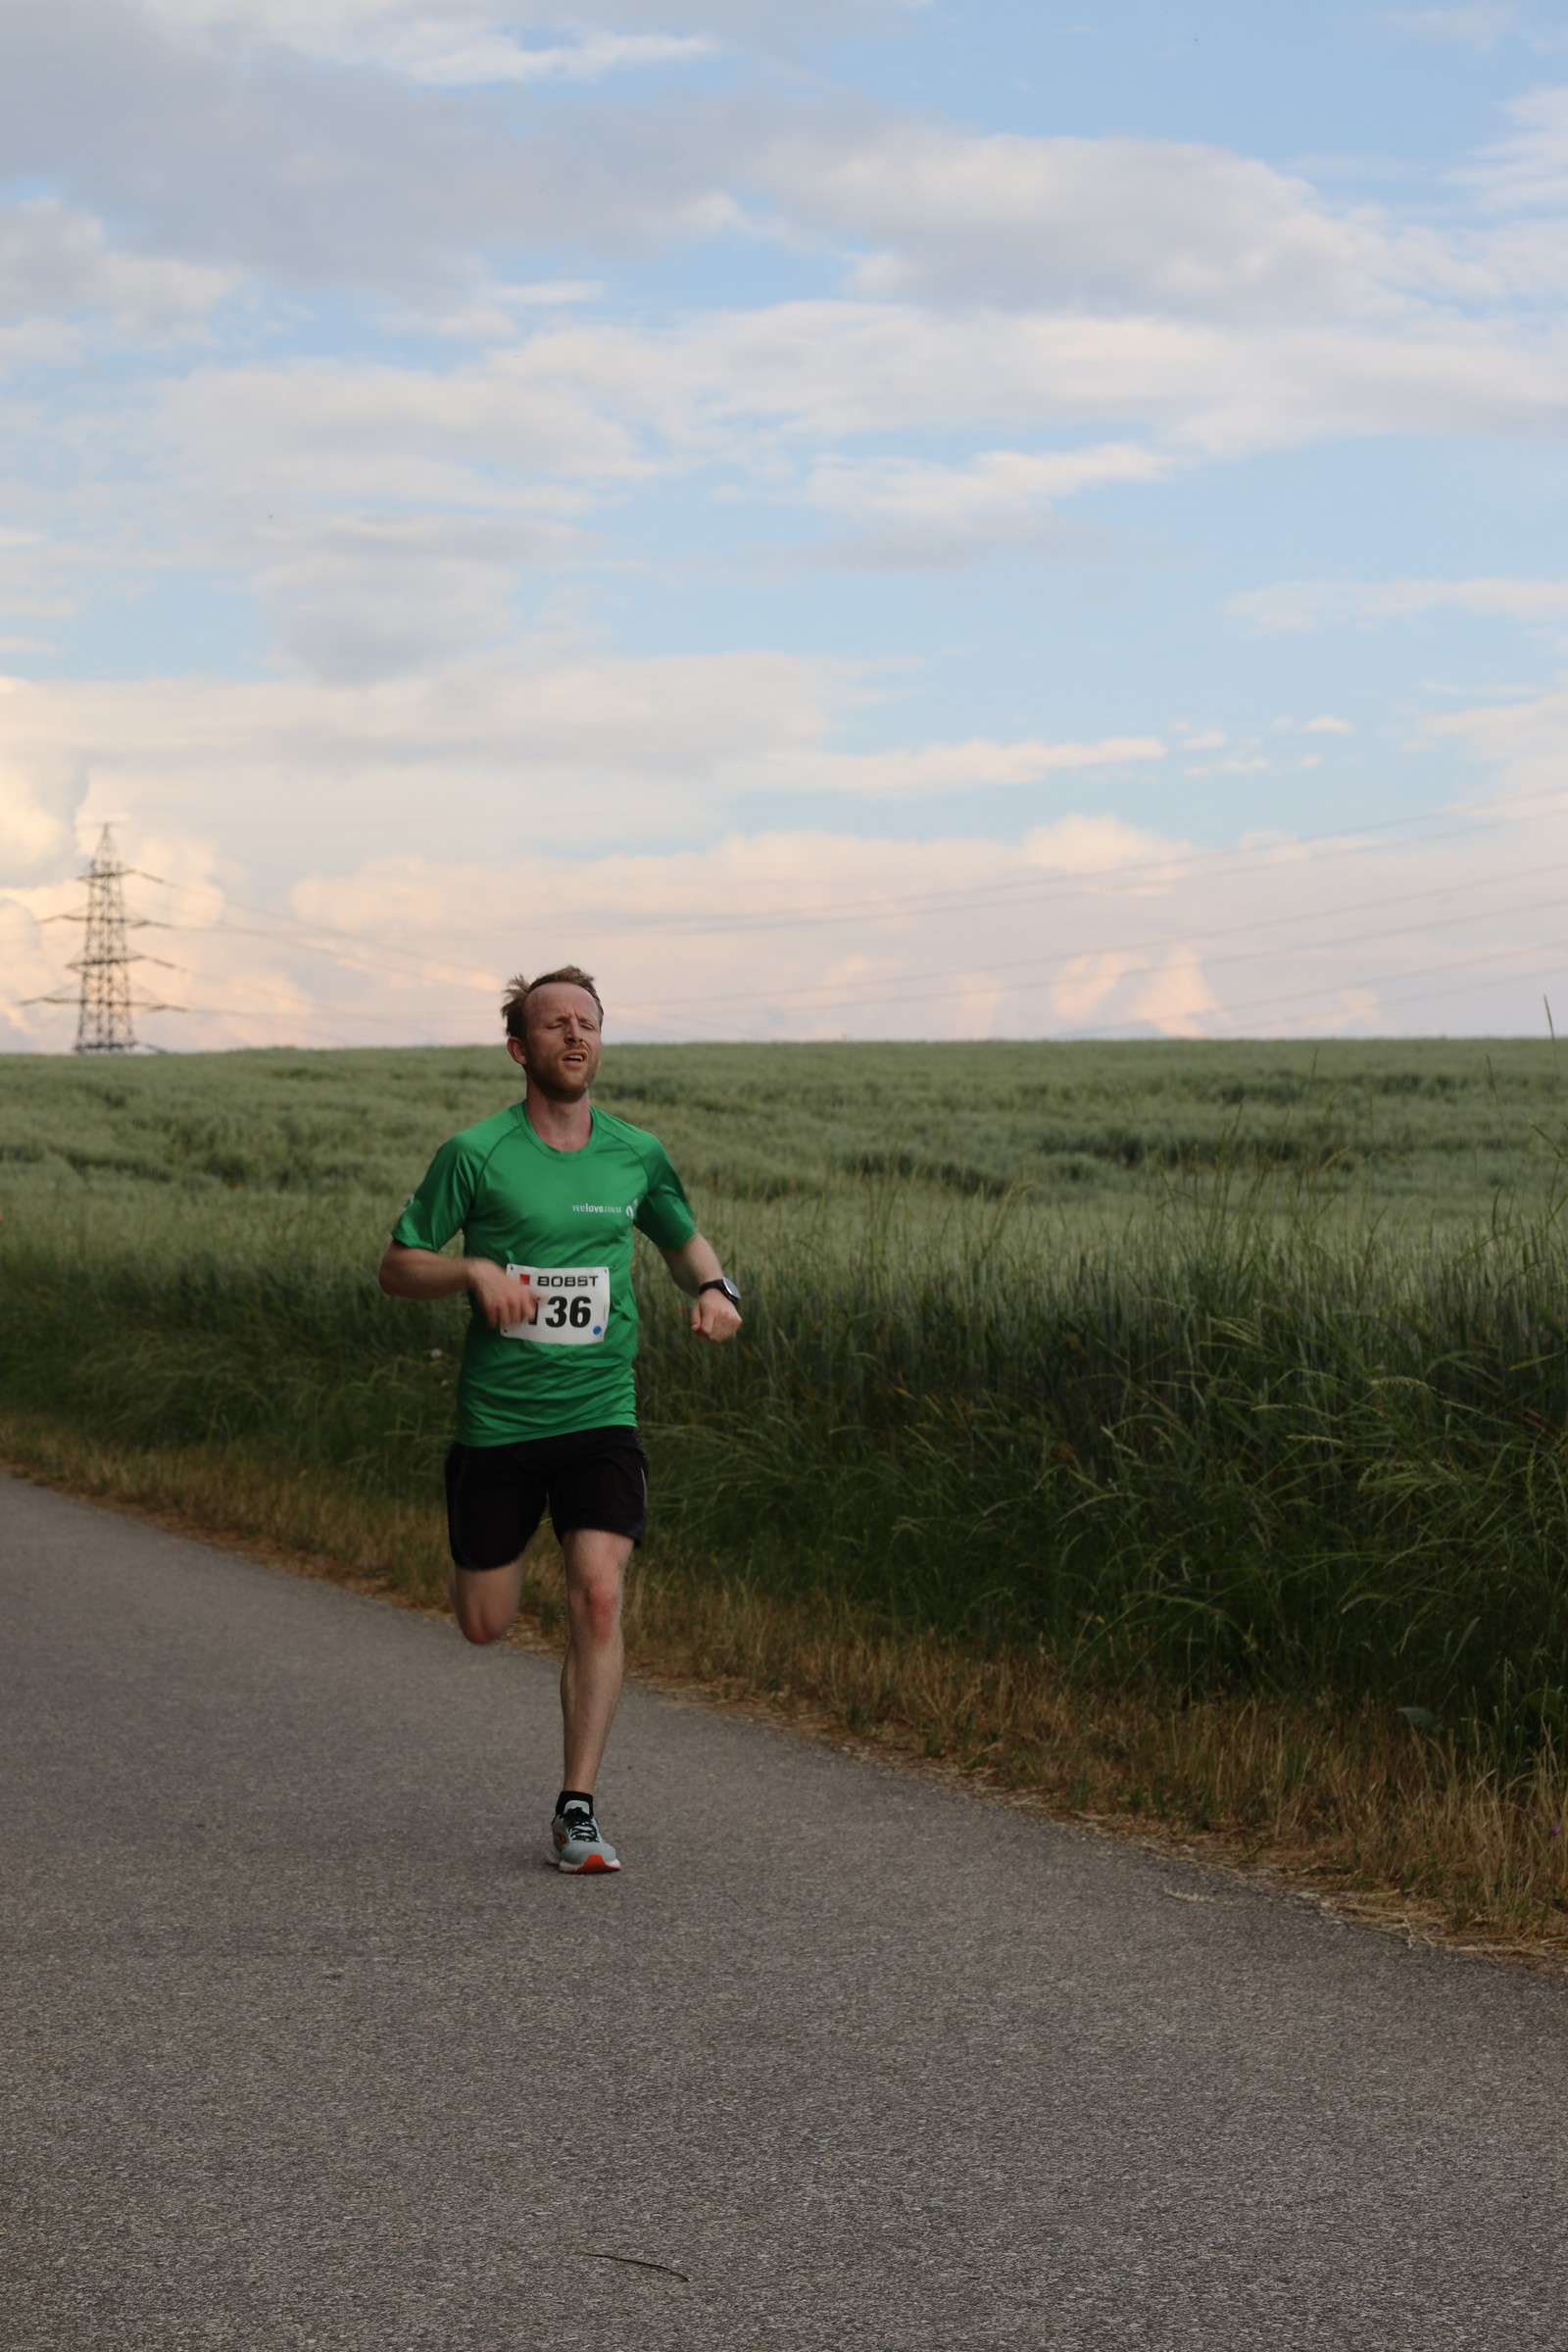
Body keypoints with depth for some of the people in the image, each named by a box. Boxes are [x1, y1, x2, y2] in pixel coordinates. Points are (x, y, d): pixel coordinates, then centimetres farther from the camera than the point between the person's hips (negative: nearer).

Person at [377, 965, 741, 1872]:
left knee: (599, 1595, -17)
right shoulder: (476, 1154, -7)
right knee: (486, 1626, 8)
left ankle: (578, 1809, -9)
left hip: (600, 1414, 1)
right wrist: (475, 1270, -20)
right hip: (496, 1418, -1)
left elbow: (684, 1236, 21)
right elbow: (398, 1267, -1)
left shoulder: (637, 1154, 3)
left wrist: (716, 1287, -1)